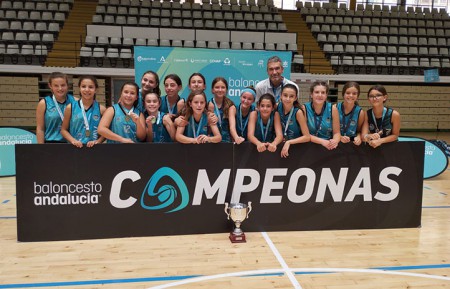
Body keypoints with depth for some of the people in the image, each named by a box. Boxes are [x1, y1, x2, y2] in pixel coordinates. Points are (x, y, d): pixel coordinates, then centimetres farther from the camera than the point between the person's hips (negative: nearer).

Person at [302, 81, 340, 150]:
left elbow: (337, 133, 1)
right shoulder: (304, 108, -6)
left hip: (329, 147, 1)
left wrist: (335, 141, -20)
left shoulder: (332, 109, -2)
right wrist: (322, 141, -20)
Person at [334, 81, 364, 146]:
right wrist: (339, 137, -13)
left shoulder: (360, 112, -3)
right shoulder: (335, 108, -6)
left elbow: (359, 131, 10)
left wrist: (358, 137, -10)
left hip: (352, 143, 0)